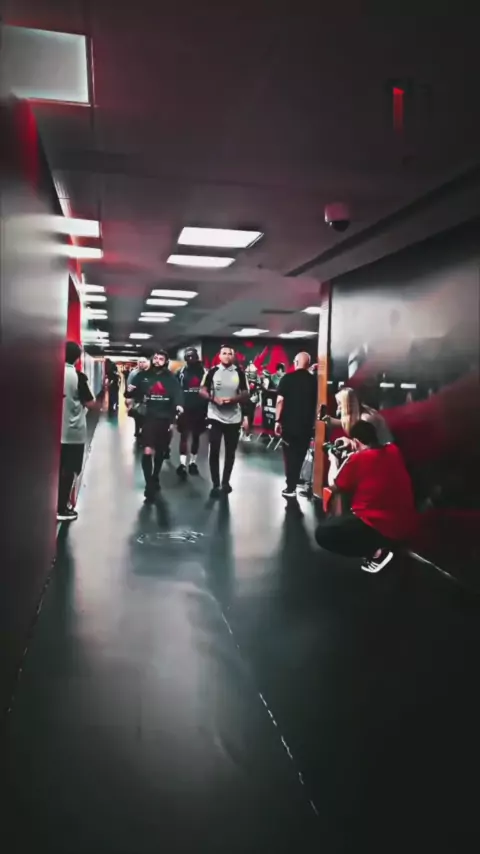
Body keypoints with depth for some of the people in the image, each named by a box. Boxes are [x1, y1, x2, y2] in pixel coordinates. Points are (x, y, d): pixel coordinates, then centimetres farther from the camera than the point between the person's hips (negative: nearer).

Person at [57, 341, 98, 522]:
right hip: (73, 432, -5)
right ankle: (61, 509, 8)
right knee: (68, 470, 4)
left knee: (58, 469, 15)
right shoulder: (78, 376, -13)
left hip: (56, 430, 5)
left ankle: (58, 504, 22)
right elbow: (91, 404, -10)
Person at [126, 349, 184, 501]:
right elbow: (132, 393, 6)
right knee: (147, 452, -15)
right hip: (149, 418, -1)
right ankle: (149, 486, -8)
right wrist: (130, 391, -18)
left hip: (165, 419, 2)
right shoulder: (143, 376, 4)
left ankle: (155, 479, 38)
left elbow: (178, 393, -11)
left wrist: (179, 405, -32)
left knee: (160, 452, 17)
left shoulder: (171, 378, 2)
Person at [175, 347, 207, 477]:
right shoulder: (180, 372, 2)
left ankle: (193, 462, 21)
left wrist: (207, 408, -1)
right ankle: (182, 463, -9)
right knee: (184, 435, -4)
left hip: (199, 410, 1)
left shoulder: (203, 371, 2)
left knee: (196, 436, 11)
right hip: (184, 409, -1)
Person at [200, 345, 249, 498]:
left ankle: (225, 482, 24)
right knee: (214, 451, -2)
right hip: (215, 417, -1)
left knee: (230, 452, 10)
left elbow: (245, 394, 2)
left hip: (234, 418, 1)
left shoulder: (239, 372, 1)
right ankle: (215, 485, 6)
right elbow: (203, 391, 1)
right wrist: (214, 399, -17)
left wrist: (234, 399, -17)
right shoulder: (213, 371, 0)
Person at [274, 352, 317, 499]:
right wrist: (313, 421, 13)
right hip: (306, 424, 2)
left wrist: (277, 420, -6)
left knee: (290, 455, 7)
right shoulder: (314, 381, -1)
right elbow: (316, 404, 3)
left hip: (289, 423, -2)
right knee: (299, 455, 14)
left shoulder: (287, 378, -7)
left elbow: (280, 400, -11)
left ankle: (290, 488, 6)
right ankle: (292, 485, 20)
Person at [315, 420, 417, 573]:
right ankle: (382, 545, 14)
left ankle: (376, 551, -4)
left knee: (322, 533, 1)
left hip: (380, 527, -8)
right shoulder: (394, 450, 4)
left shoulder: (357, 458, -12)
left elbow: (334, 487, 3)